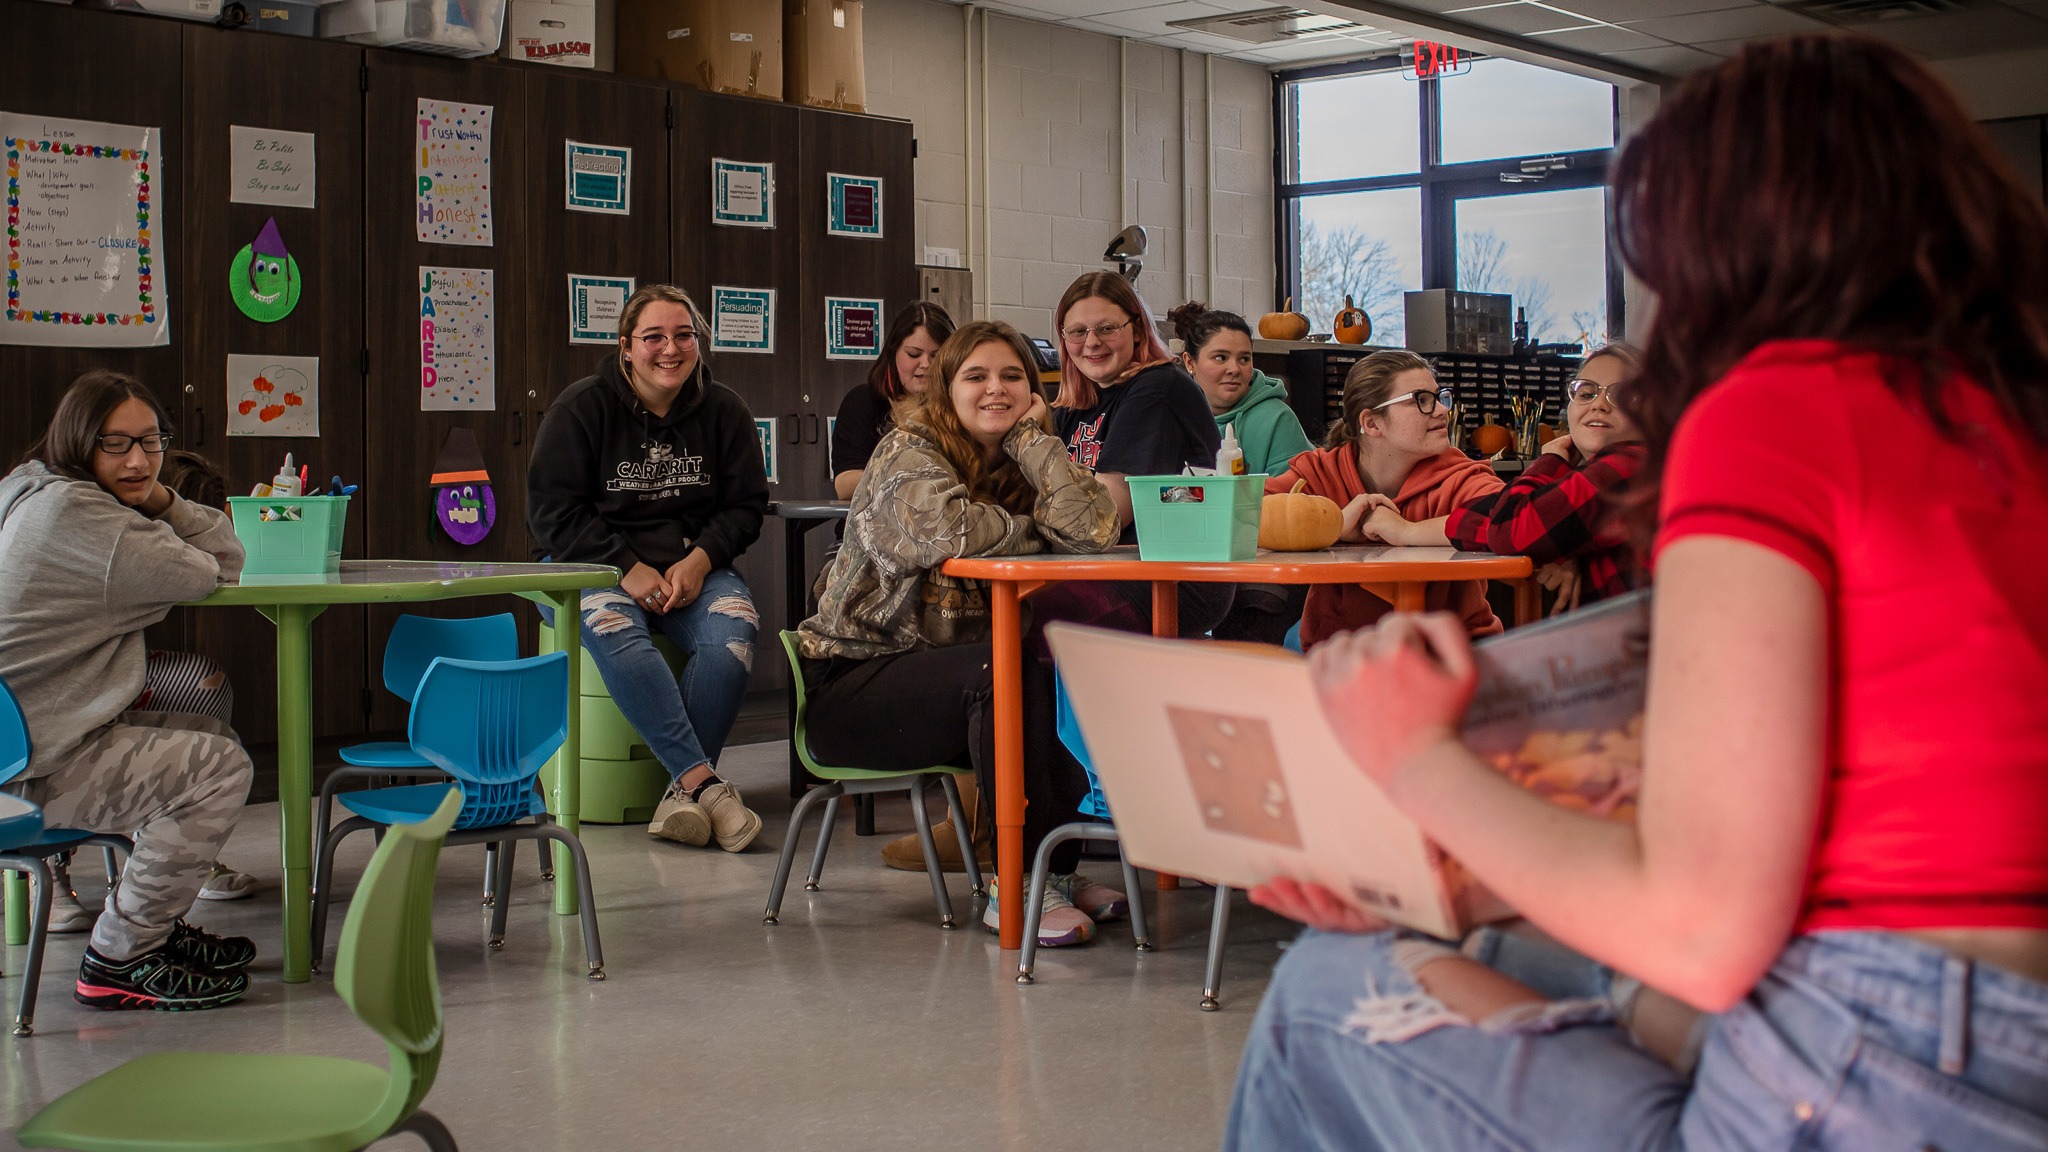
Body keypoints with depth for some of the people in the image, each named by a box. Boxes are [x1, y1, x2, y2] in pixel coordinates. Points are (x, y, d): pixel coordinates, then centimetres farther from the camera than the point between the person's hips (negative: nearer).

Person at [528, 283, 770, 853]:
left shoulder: (723, 410, 6)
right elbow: (552, 511, -6)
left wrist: (699, 560, -12)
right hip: (591, 565, -2)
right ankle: (703, 781, -40)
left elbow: (745, 505, 7)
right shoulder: (581, 408, -2)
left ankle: (681, 791, -27)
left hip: (693, 566, 2)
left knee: (734, 625, -31)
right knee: (611, 626, -37)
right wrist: (626, 569, -18)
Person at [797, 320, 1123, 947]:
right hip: (853, 679, -7)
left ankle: (1060, 867, -11)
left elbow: (1092, 530, -13)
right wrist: (1028, 528, -12)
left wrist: (1029, 435, -8)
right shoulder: (909, 452, -8)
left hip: (953, 673, 7)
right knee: (1007, 672, -31)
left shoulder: (1019, 462, 8)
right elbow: (946, 529, -31)